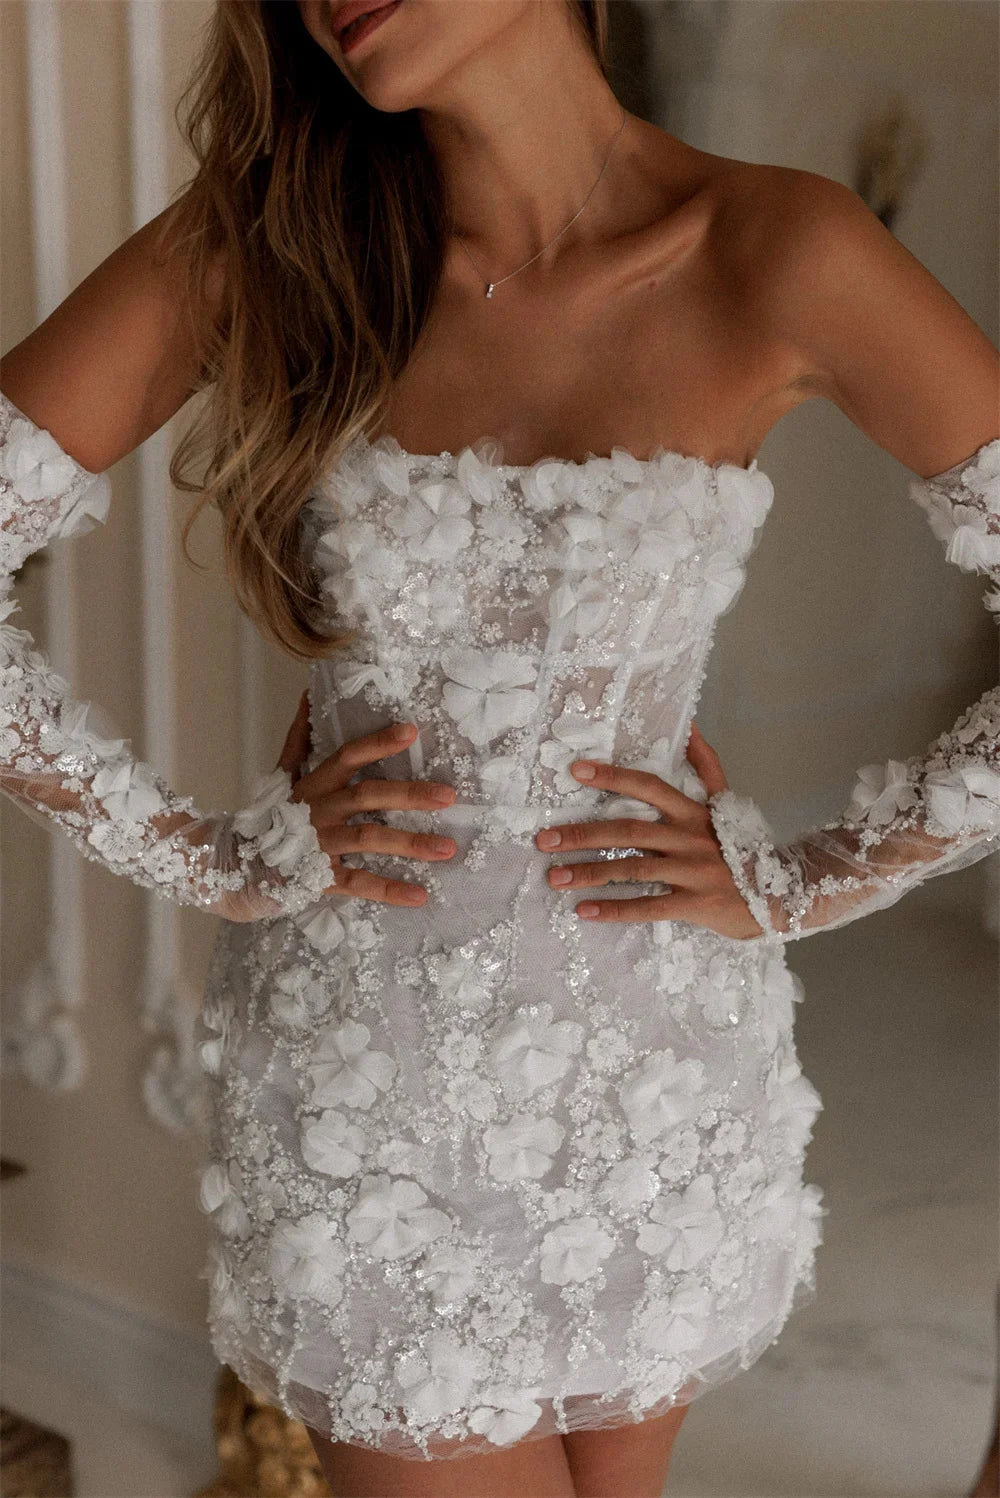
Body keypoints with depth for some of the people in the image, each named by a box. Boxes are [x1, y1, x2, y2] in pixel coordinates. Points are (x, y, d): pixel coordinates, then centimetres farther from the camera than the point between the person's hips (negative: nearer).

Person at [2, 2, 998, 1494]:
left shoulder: (778, 255, -15)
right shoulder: (255, 242, -11)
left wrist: (799, 884, -12)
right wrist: (203, 858, -11)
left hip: (651, 1054, 0)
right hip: (363, 1059, 0)